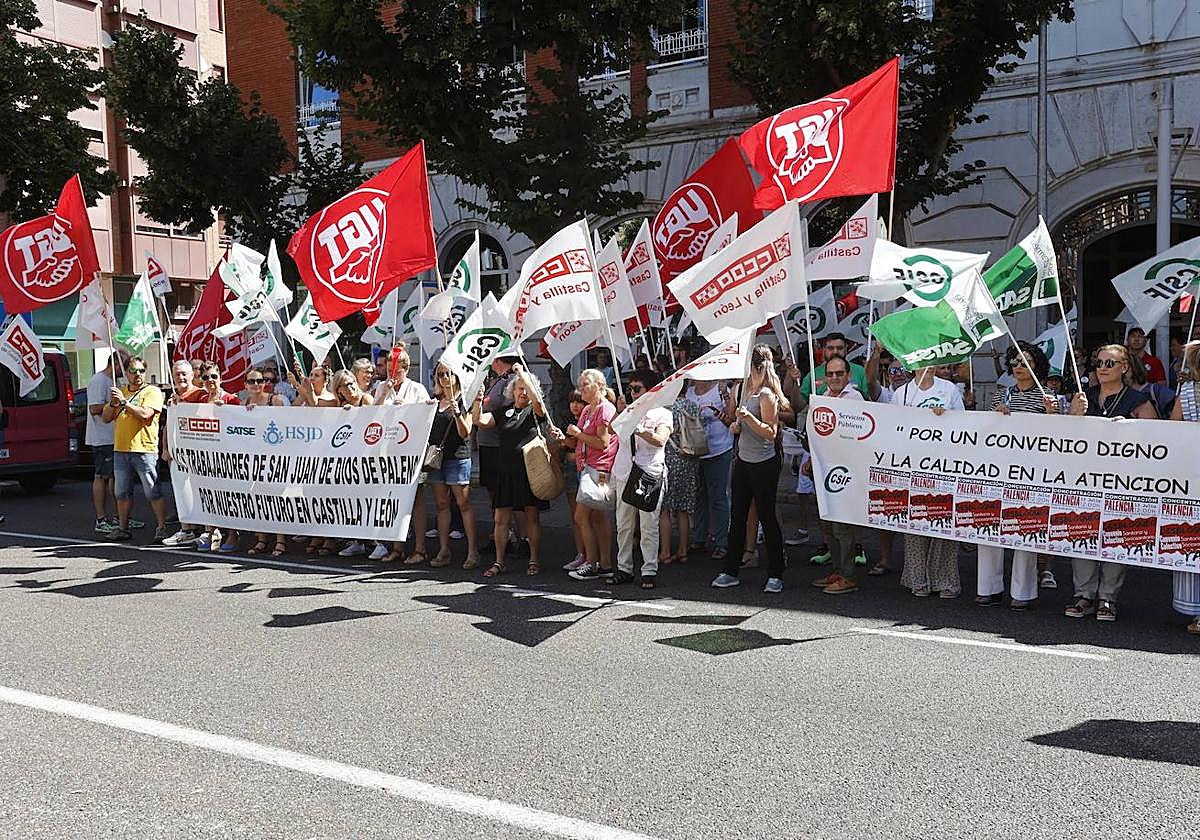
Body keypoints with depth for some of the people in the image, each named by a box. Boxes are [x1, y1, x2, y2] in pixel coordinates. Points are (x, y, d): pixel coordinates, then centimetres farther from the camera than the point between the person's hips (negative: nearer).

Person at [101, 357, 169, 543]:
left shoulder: (152, 391, -2)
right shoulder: (120, 392, 18)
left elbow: (145, 414, -18)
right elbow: (105, 418, 15)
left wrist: (123, 402, -14)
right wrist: (112, 403, -3)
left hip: (144, 449, -6)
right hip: (120, 450, 6)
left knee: (153, 492, -5)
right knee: (122, 493, 12)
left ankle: (162, 528, -1)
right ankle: (123, 528, 20)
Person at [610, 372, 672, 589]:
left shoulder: (662, 413, 4)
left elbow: (660, 440, -11)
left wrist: (638, 430, -21)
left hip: (650, 475, -4)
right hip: (624, 473, 5)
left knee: (648, 525, -4)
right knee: (624, 524, 6)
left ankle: (649, 571, 2)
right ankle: (624, 568, 14)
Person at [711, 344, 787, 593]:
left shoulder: (767, 395, -15)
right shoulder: (746, 386, 10)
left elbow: (770, 432, -19)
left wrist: (748, 417, -29)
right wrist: (737, 425, 6)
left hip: (764, 464, -8)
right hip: (743, 460, 8)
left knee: (766, 517, -1)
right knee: (737, 517, 10)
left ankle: (775, 575, 10)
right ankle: (731, 571, 17)